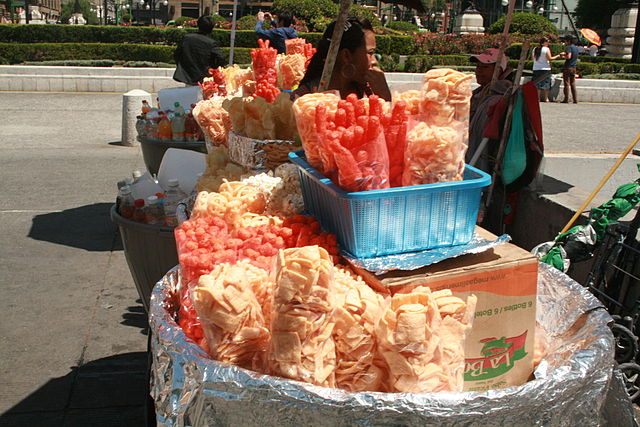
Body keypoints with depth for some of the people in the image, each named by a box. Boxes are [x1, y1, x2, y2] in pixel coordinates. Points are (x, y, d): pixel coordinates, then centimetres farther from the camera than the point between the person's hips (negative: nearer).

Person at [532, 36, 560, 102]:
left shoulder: (535, 49, 8)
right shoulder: (546, 49, -8)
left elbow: (532, 58, 14)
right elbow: (550, 58, -13)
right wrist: (557, 56, -1)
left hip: (536, 69, 4)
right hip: (545, 69, -4)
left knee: (537, 84, 5)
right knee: (546, 84, 3)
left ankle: (537, 98, 2)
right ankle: (546, 98, 4)